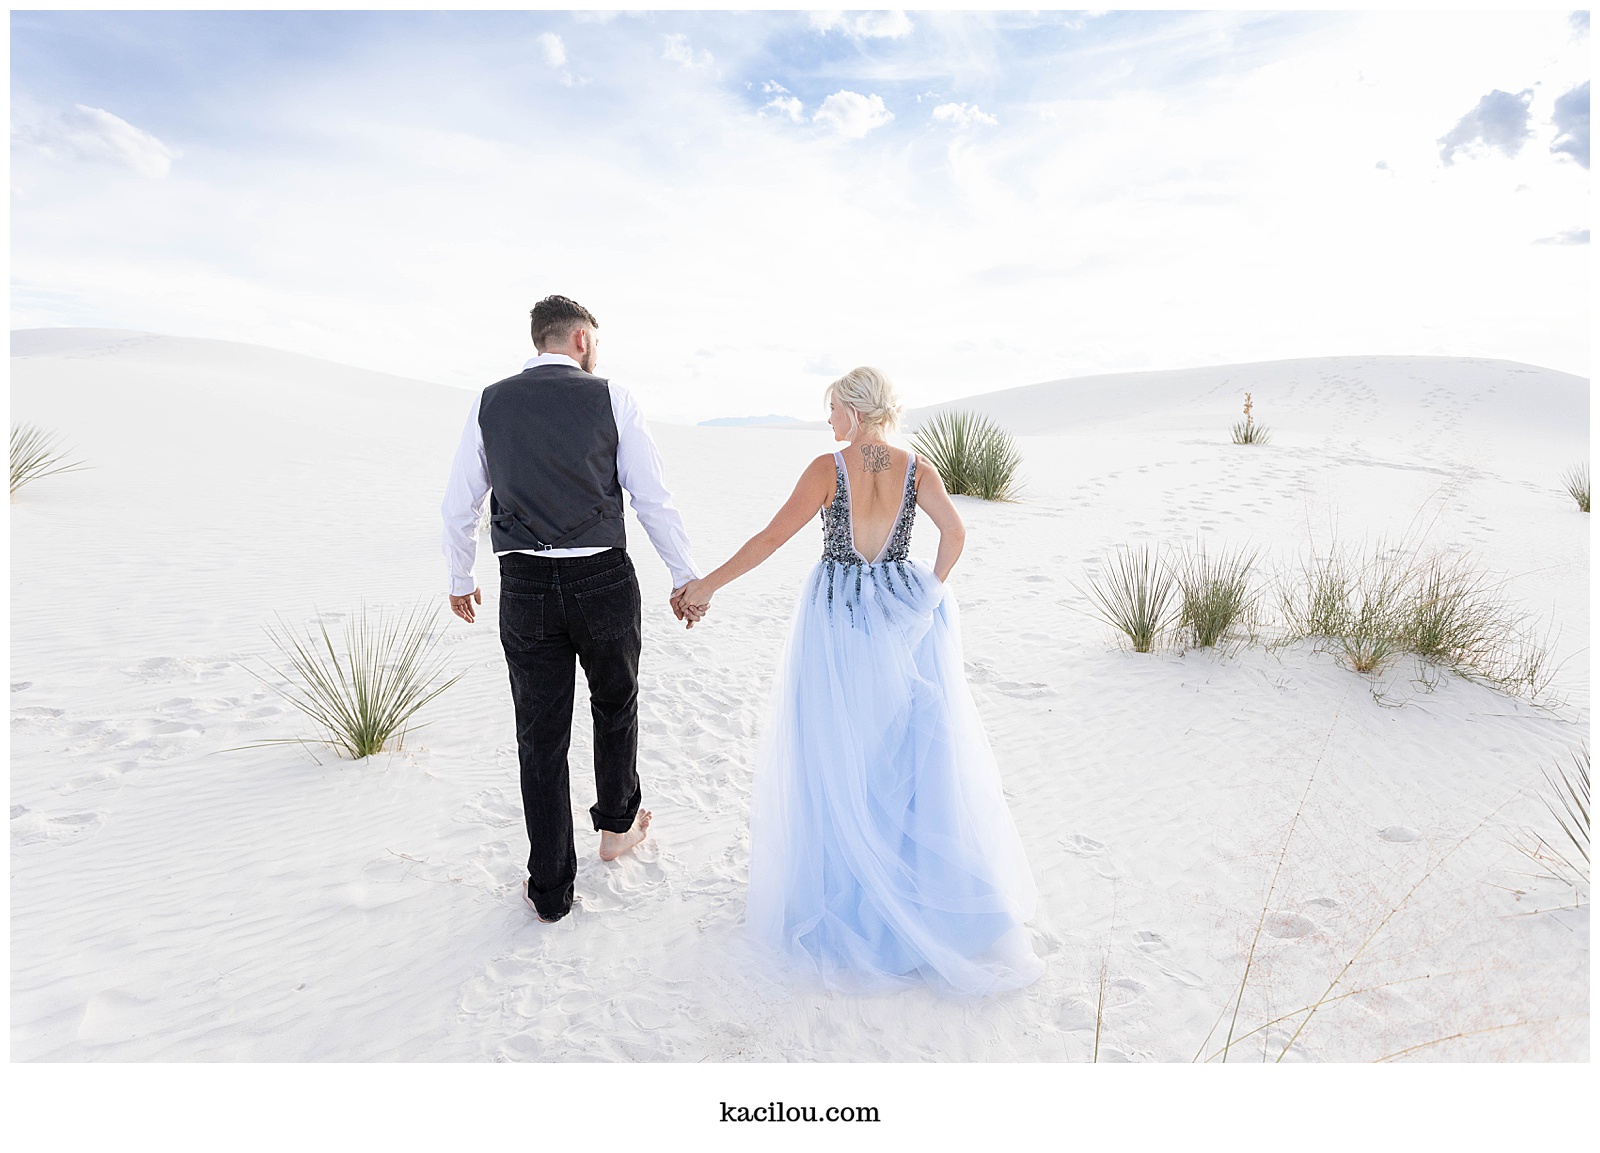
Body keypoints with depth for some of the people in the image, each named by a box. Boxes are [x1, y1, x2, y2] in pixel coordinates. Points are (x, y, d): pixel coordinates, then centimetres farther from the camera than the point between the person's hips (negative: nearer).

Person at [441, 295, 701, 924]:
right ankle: (617, 825, 42)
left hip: (526, 588, 2)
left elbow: (458, 505, 10)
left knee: (541, 737, 10)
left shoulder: (490, 402, 6)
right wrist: (686, 575, 6)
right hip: (604, 581, -1)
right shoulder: (611, 398, -2)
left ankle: (550, 890, 22)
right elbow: (654, 499, -3)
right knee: (615, 703, 23)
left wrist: (460, 578, 24)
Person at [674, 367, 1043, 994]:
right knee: (915, 752, 14)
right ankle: (928, 884, 27)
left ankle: (843, 893, 23)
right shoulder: (915, 467, 0)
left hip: (838, 620, -3)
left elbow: (772, 537, -11)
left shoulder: (828, 468, -10)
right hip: (904, 616, 3)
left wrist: (708, 584, -5)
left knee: (836, 757, 9)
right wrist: (932, 590, 2)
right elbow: (953, 531, -10)